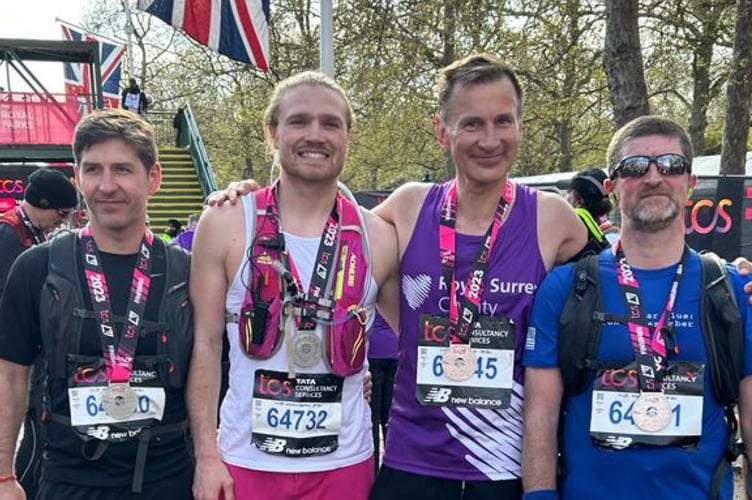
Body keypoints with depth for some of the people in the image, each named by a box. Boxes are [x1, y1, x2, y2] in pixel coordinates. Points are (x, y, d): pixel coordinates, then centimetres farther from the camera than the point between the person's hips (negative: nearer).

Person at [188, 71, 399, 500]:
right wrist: (207, 456, -7)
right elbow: (206, 345, -3)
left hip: (345, 462, 1)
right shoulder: (225, 226, -5)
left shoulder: (379, 238, -1)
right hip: (245, 461, -1)